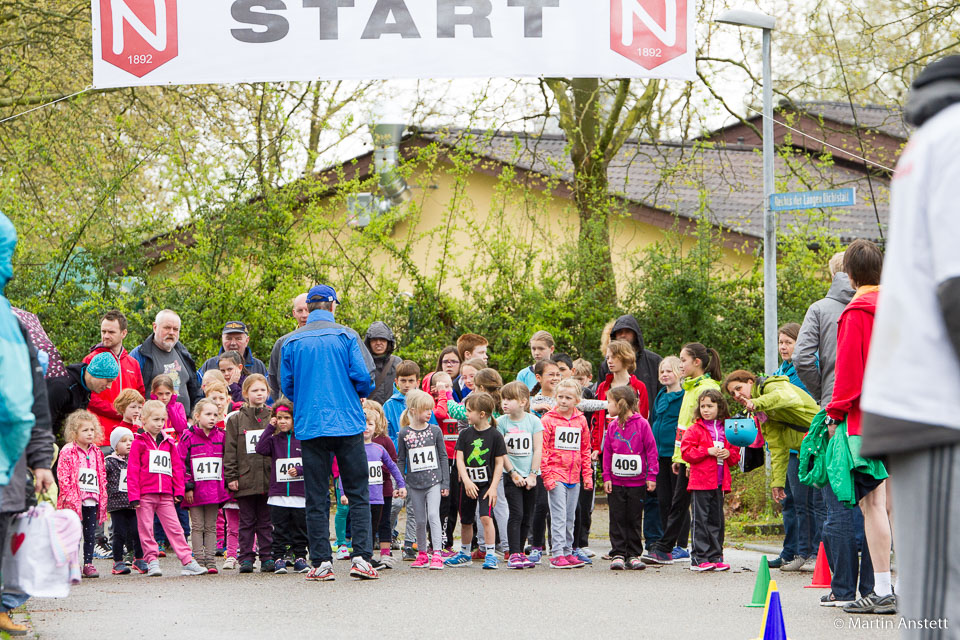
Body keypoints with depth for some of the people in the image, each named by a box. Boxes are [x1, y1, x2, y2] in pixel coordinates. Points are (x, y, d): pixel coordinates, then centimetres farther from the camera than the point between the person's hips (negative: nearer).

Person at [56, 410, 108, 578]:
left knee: (90, 534, 7)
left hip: (92, 500, 5)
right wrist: (70, 495, -17)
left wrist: (102, 495, 9)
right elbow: (62, 476, -11)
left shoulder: (97, 452, 11)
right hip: (74, 500, -5)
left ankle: (88, 563, 14)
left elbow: (102, 475, 17)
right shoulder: (67, 452, -7)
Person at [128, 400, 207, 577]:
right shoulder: (139, 443, 0)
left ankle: (188, 562, -2)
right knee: (146, 529, 1)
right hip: (145, 494, -3)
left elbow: (177, 467, 16)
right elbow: (132, 470, -3)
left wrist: (179, 491, 8)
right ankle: (152, 562, 8)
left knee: (175, 528, 1)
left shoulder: (168, 443, 13)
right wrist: (134, 495, -9)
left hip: (166, 495, 3)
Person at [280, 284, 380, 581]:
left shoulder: (292, 342, 3)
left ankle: (321, 562, 1)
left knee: (316, 498, 5)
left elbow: (286, 386, 7)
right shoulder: (346, 336, -2)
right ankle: (361, 557, -5)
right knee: (358, 494, 4)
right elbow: (364, 377, -6)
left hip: (310, 426, 1)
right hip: (348, 423, -1)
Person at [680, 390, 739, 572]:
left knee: (717, 521, 9)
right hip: (700, 482, -5)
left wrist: (729, 454, -4)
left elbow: (735, 456, 18)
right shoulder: (695, 430, 0)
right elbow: (687, 452, -8)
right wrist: (708, 451, -16)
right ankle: (698, 559, -4)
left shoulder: (726, 430, 13)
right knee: (700, 520, -5)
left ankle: (715, 557, 15)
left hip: (719, 483, 5)